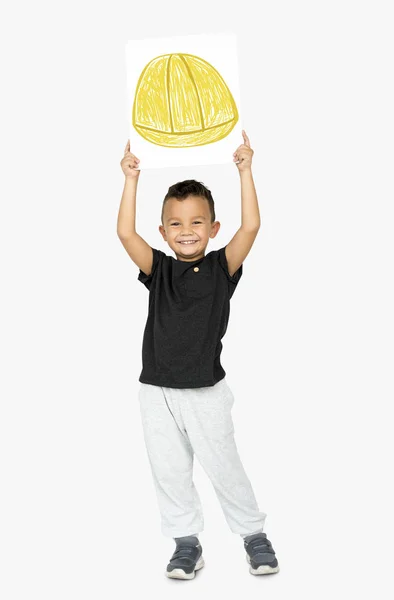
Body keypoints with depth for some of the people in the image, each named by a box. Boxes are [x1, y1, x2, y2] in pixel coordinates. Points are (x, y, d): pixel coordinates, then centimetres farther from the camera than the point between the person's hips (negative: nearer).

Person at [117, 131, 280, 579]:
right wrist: (131, 179, -12)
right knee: (169, 471, 9)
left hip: (206, 391, -2)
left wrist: (245, 170, -15)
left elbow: (251, 227, -15)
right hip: (157, 391, 3)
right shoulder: (158, 270, 1)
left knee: (224, 467, 6)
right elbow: (125, 233, -11)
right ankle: (187, 543, 25)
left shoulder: (222, 268, -3)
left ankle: (254, 534, 26)